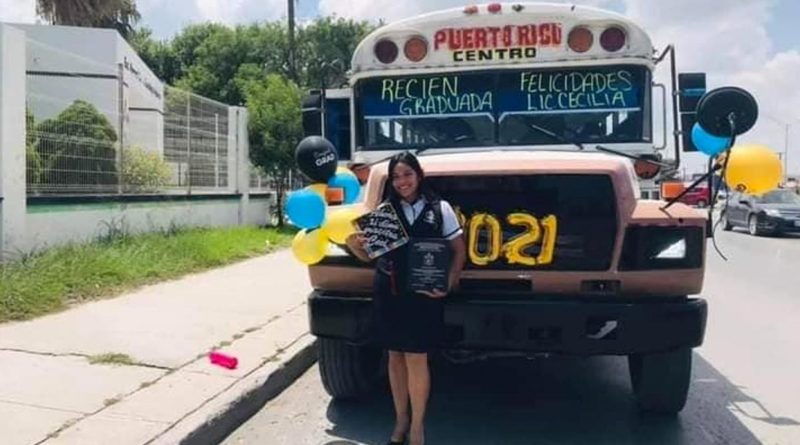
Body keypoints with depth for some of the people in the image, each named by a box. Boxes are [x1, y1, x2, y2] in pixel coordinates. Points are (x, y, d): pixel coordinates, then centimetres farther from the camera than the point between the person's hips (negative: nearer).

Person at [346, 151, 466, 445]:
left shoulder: (440, 209, 0)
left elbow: (459, 251, 4)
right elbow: (368, 255, 8)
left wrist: (449, 282, -11)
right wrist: (353, 244, -13)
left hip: (423, 294, -3)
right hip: (388, 293, 3)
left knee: (416, 358, -1)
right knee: (395, 356, 11)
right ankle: (400, 419, 26)